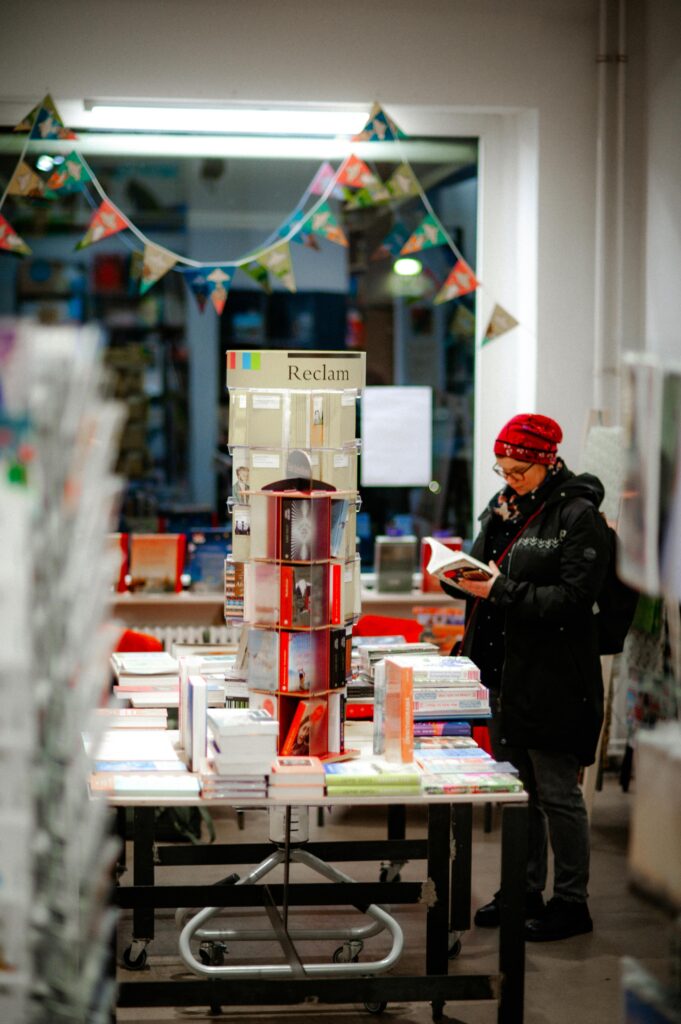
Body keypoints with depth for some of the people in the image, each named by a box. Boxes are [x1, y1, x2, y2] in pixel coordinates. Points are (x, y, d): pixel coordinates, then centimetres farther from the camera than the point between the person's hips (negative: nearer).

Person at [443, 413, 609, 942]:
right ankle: (526, 890, 26)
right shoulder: (506, 507, 11)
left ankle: (572, 901, 10)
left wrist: (500, 591, -23)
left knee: (556, 791, -1)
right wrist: (463, 577, -7)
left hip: (554, 680, -8)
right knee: (517, 787, 15)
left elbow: (573, 599, -19)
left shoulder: (579, 517, -12)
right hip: (505, 674, 8)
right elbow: (488, 572, 16)